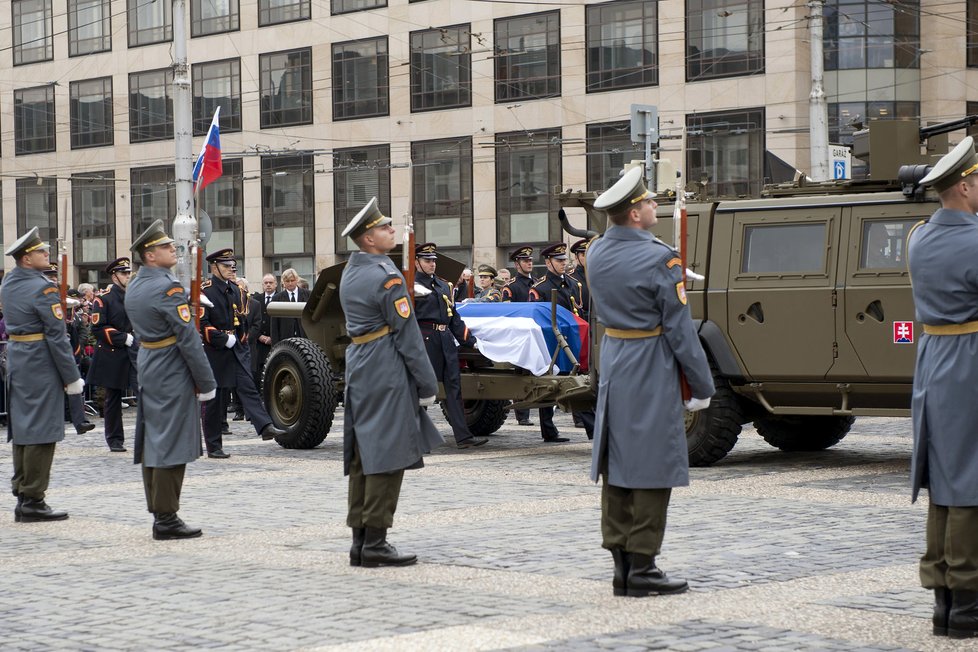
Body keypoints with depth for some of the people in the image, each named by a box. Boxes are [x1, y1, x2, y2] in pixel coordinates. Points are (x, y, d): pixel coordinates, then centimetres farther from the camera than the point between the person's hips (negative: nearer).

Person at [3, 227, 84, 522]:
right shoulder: (42, 289, -17)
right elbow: (57, 336, -18)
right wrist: (72, 378, -14)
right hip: (41, 365, -9)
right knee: (42, 431, -4)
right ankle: (33, 501, -3)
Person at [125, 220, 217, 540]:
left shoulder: (134, 286, 10)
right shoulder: (167, 288, -18)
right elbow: (188, 338, -18)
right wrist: (206, 383, -14)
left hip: (147, 367, 9)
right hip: (172, 374, -9)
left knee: (152, 442, 11)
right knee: (171, 443, -5)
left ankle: (158, 512, 18)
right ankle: (166, 519, -3)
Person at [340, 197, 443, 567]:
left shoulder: (349, 274, 13)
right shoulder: (386, 276, -14)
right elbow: (407, 334, -14)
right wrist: (427, 384, -9)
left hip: (358, 368, 9)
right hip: (387, 373, -9)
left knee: (362, 456, 10)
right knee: (387, 455, -6)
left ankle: (359, 541, 13)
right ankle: (375, 543, -5)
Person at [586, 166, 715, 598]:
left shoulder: (595, 254, 6)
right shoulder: (658, 259, -16)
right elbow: (679, 328, -14)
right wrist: (702, 385, -6)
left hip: (612, 368, 8)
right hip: (651, 373, -7)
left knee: (616, 466, 10)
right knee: (653, 468, -1)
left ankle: (620, 564, 15)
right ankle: (641, 568, 0)